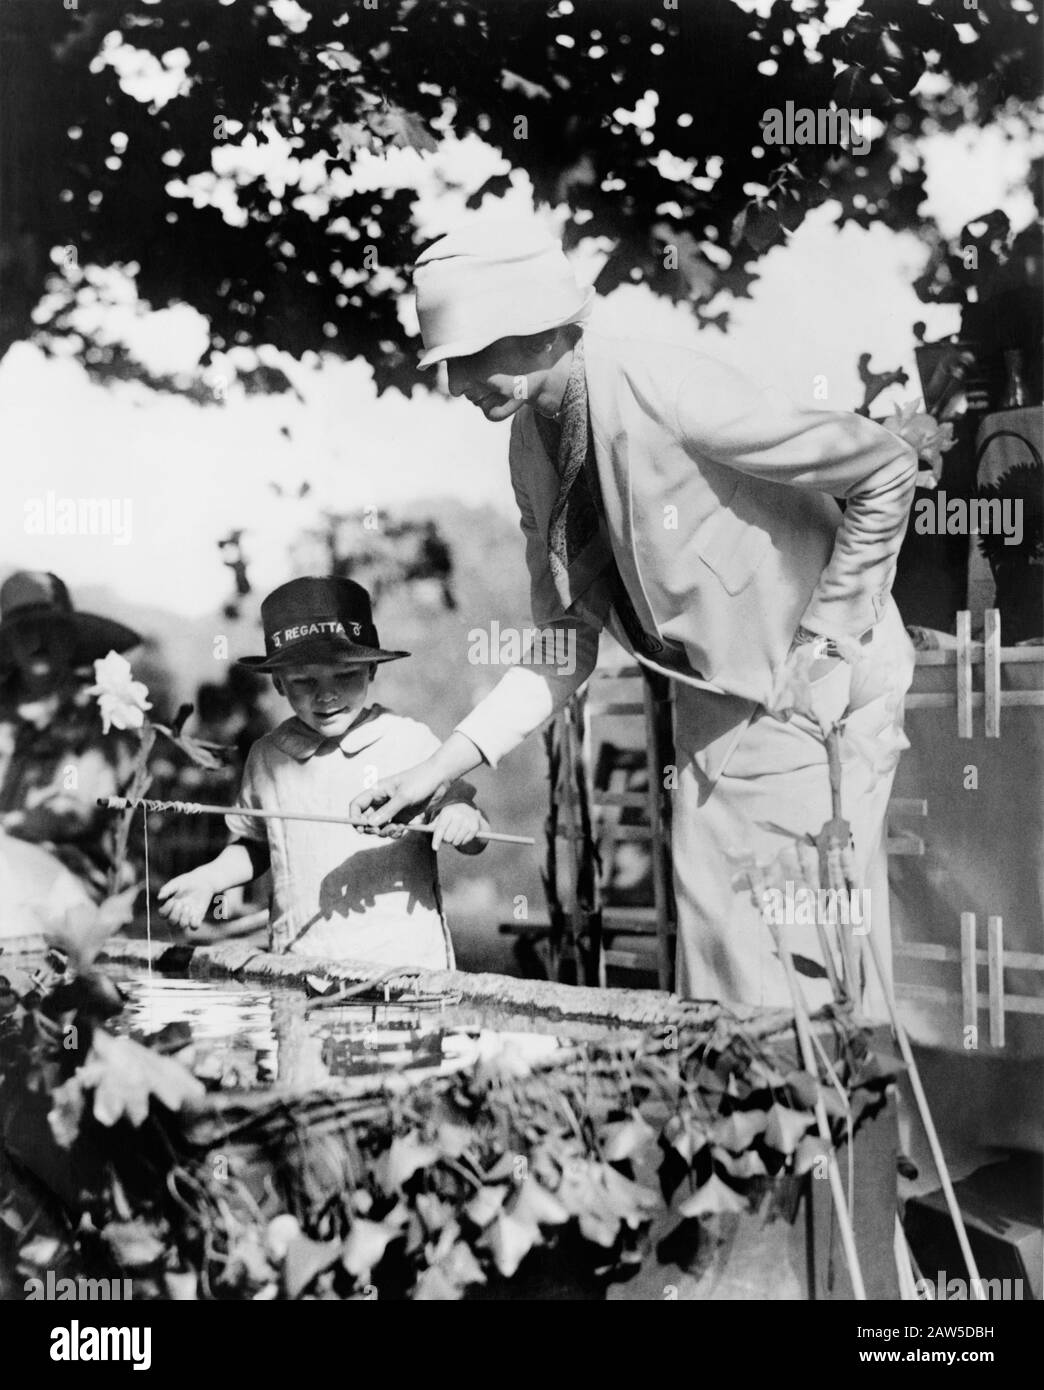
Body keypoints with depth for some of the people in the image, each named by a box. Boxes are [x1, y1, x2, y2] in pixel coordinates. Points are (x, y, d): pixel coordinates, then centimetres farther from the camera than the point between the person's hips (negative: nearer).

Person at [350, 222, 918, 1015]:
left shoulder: (669, 394, -23)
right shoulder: (533, 448, 0)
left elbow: (887, 468, -18)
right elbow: (567, 649, 5)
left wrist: (827, 635, -16)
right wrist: (441, 770, -3)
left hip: (816, 684, -7)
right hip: (714, 703, 7)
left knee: (807, 958, -5)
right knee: (711, 948, 10)